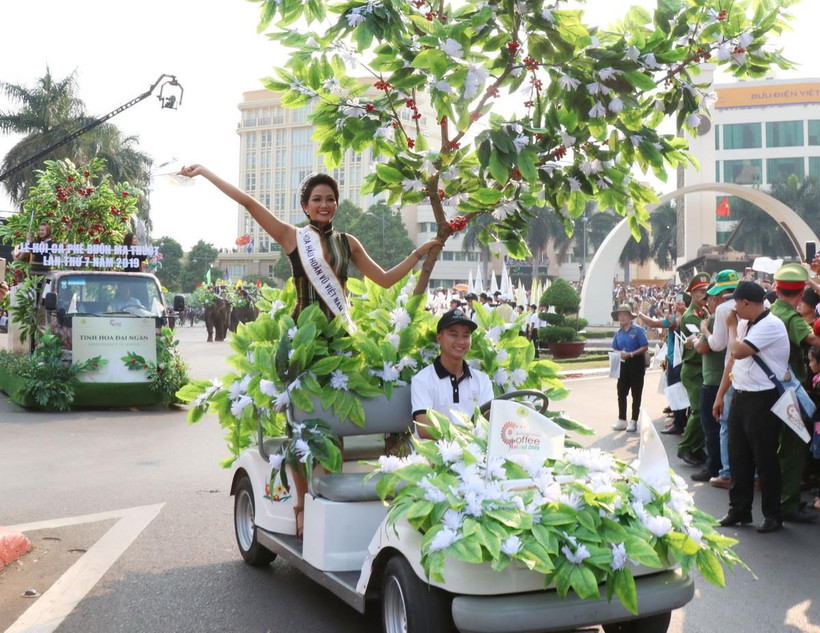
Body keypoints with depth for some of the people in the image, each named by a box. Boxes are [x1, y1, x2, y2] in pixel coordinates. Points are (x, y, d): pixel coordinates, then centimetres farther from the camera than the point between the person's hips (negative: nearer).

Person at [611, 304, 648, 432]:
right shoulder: (618, 332, 9)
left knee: (636, 393, 2)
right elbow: (615, 349, 12)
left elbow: (645, 347, -12)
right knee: (621, 392, 5)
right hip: (623, 364, 5)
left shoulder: (638, 330, -8)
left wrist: (631, 354, -21)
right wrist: (619, 354, -10)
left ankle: (633, 421, 9)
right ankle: (622, 420, 14)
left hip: (636, 364, -5)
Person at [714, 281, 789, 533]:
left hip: (762, 400, -8)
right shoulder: (745, 324, 11)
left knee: (765, 460, 2)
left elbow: (738, 351, -26)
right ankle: (739, 510, 26)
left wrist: (732, 326, -8)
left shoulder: (770, 325, -17)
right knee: (738, 457, 14)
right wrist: (720, 395, 16)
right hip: (740, 397, 9)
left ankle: (772, 515, 16)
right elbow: (733, 360, 16)